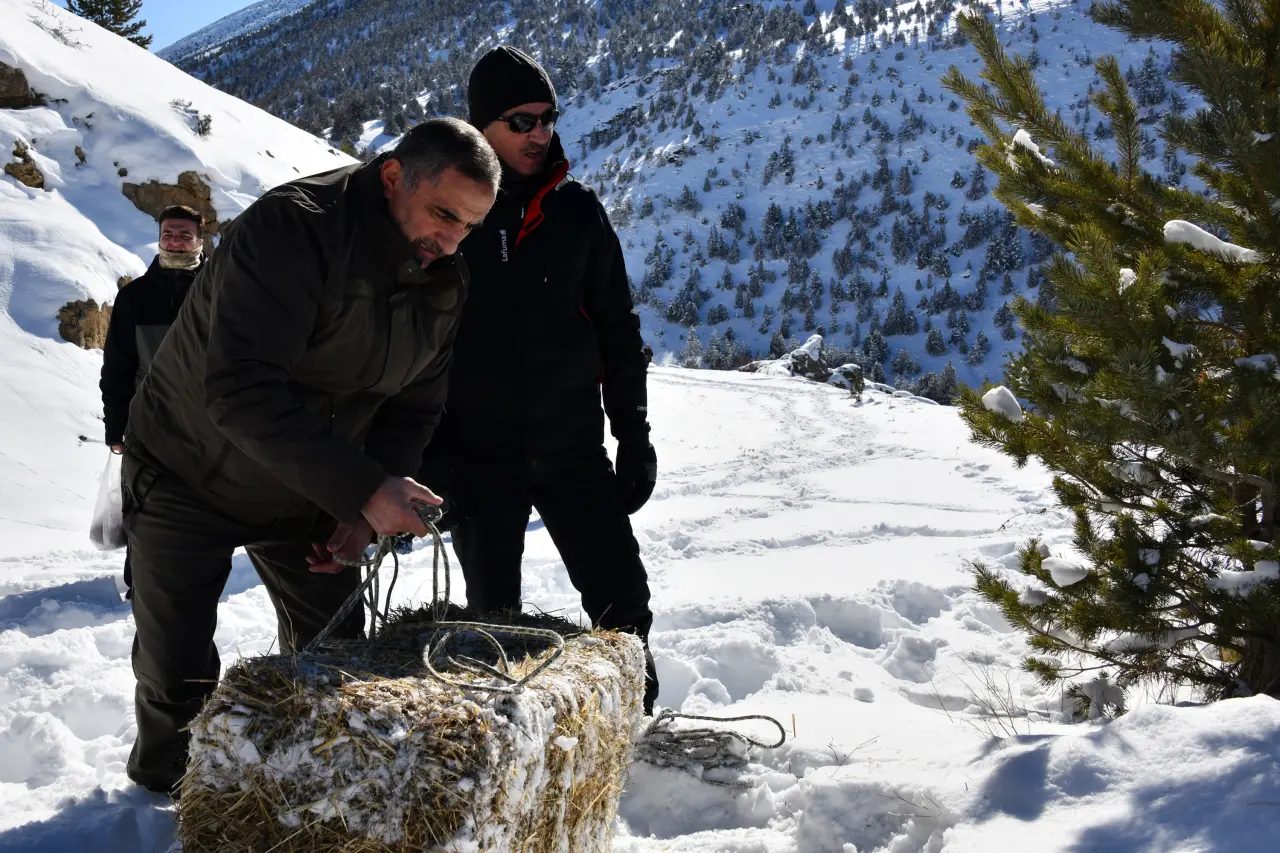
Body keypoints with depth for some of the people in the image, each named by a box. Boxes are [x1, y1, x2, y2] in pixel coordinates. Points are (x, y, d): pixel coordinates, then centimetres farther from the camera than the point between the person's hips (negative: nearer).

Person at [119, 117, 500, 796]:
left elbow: (414, 407, -1)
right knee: (178, 670, -1)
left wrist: (361, 516, -14)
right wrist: (363, 489, -43)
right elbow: (239, 390, -39)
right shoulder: (289, 230, -32)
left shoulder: (445, 288, -9)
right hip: (190, 476, -5)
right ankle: (161, 783, 29)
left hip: (307, 497, 5)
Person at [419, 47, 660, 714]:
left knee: (622, 598, -1)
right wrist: (425, 454, -3)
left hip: (572, 447, 1)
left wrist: (633, 433, 4)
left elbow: (616, 327, 7)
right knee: (493, 615, 9)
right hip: (476, 454, -1)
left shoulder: (575, 209, 4)